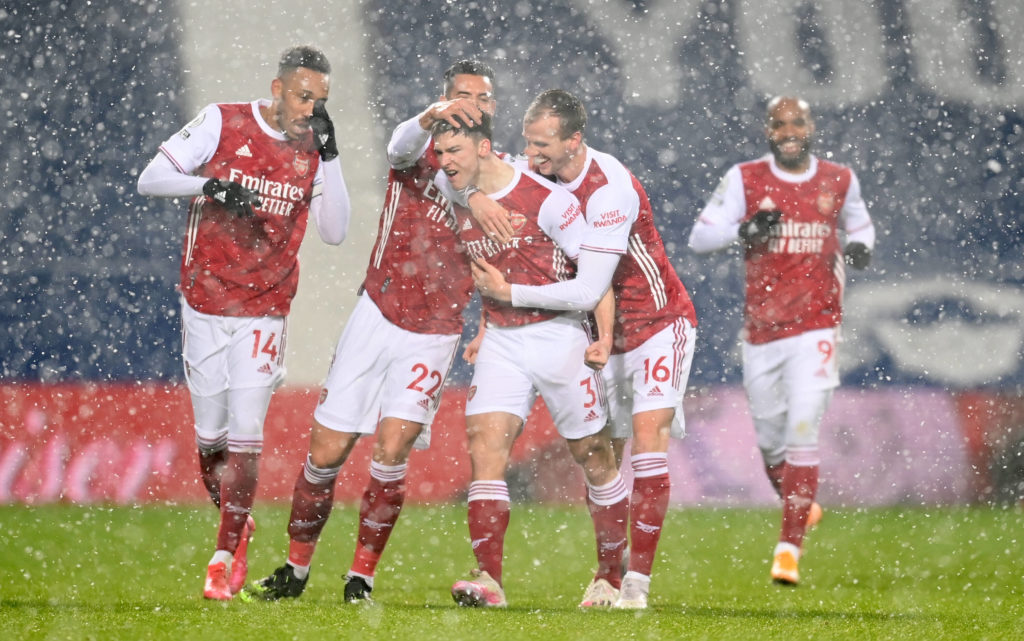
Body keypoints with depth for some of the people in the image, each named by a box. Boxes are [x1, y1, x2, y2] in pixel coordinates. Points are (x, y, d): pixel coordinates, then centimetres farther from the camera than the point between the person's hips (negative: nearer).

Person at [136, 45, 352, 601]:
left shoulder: (312, 151, 1)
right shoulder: (222, 123, -6)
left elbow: (335, 232, -5)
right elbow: (150, 179, -8)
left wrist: (328, 154, -12)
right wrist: (212, 186, -24)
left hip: (265, 313, 1)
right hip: (205, 304, -1)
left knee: (245, 434, -8)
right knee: (210, 430, 4)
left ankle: (226, 555, -1)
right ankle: (234, 523, 28)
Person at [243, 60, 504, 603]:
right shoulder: (421, 153, 0)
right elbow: (402, 147, -26)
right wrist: (433, 115, -49)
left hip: (435, 334, 0)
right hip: (377, 314, 0)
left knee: (391, 450, -15)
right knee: (326, 452, 1)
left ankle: (361, 575, -2)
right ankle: (295, 568, 19)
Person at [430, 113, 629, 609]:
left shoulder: (545, 199, -14)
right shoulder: (462, 206, 6)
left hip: (557, 335, -5)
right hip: (501, 341, 5)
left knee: (592, 454, 5)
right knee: (485, 443, -13)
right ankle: (489, 580, -19)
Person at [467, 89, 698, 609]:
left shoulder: (609, 190, -28)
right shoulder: (546, 177, -5)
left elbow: (587, 291, -29)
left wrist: (508, 293, -23)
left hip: (658, 324, -7)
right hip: (606, 334, 7)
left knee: (647, 436, -20)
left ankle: (638, 580, -20)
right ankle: (607, 577, 16)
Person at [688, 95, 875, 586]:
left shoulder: (839, 181, 5)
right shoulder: (745, 180, 0)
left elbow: (859, 224, 24)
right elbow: (699, 237, -2)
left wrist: (859, 247, 1)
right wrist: (746, 230, -20)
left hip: (814, 328, -1)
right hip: (761, 330, 1)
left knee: (802, 433, -14)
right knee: (771, 439, 11)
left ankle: (789, 546, -13)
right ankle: (799, 505, 41)